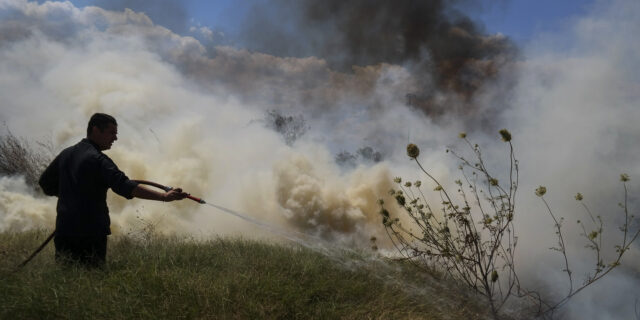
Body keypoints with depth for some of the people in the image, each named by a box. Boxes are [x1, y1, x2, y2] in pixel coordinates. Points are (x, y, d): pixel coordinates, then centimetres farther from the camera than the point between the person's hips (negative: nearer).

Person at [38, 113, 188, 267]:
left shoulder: (65, 154, 12)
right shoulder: (97, 159, -13)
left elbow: (46, 184, 23)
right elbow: (125, 186, -27)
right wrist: (164, 196, -34)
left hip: (63, 230, 7)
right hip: (91, 233, -7)